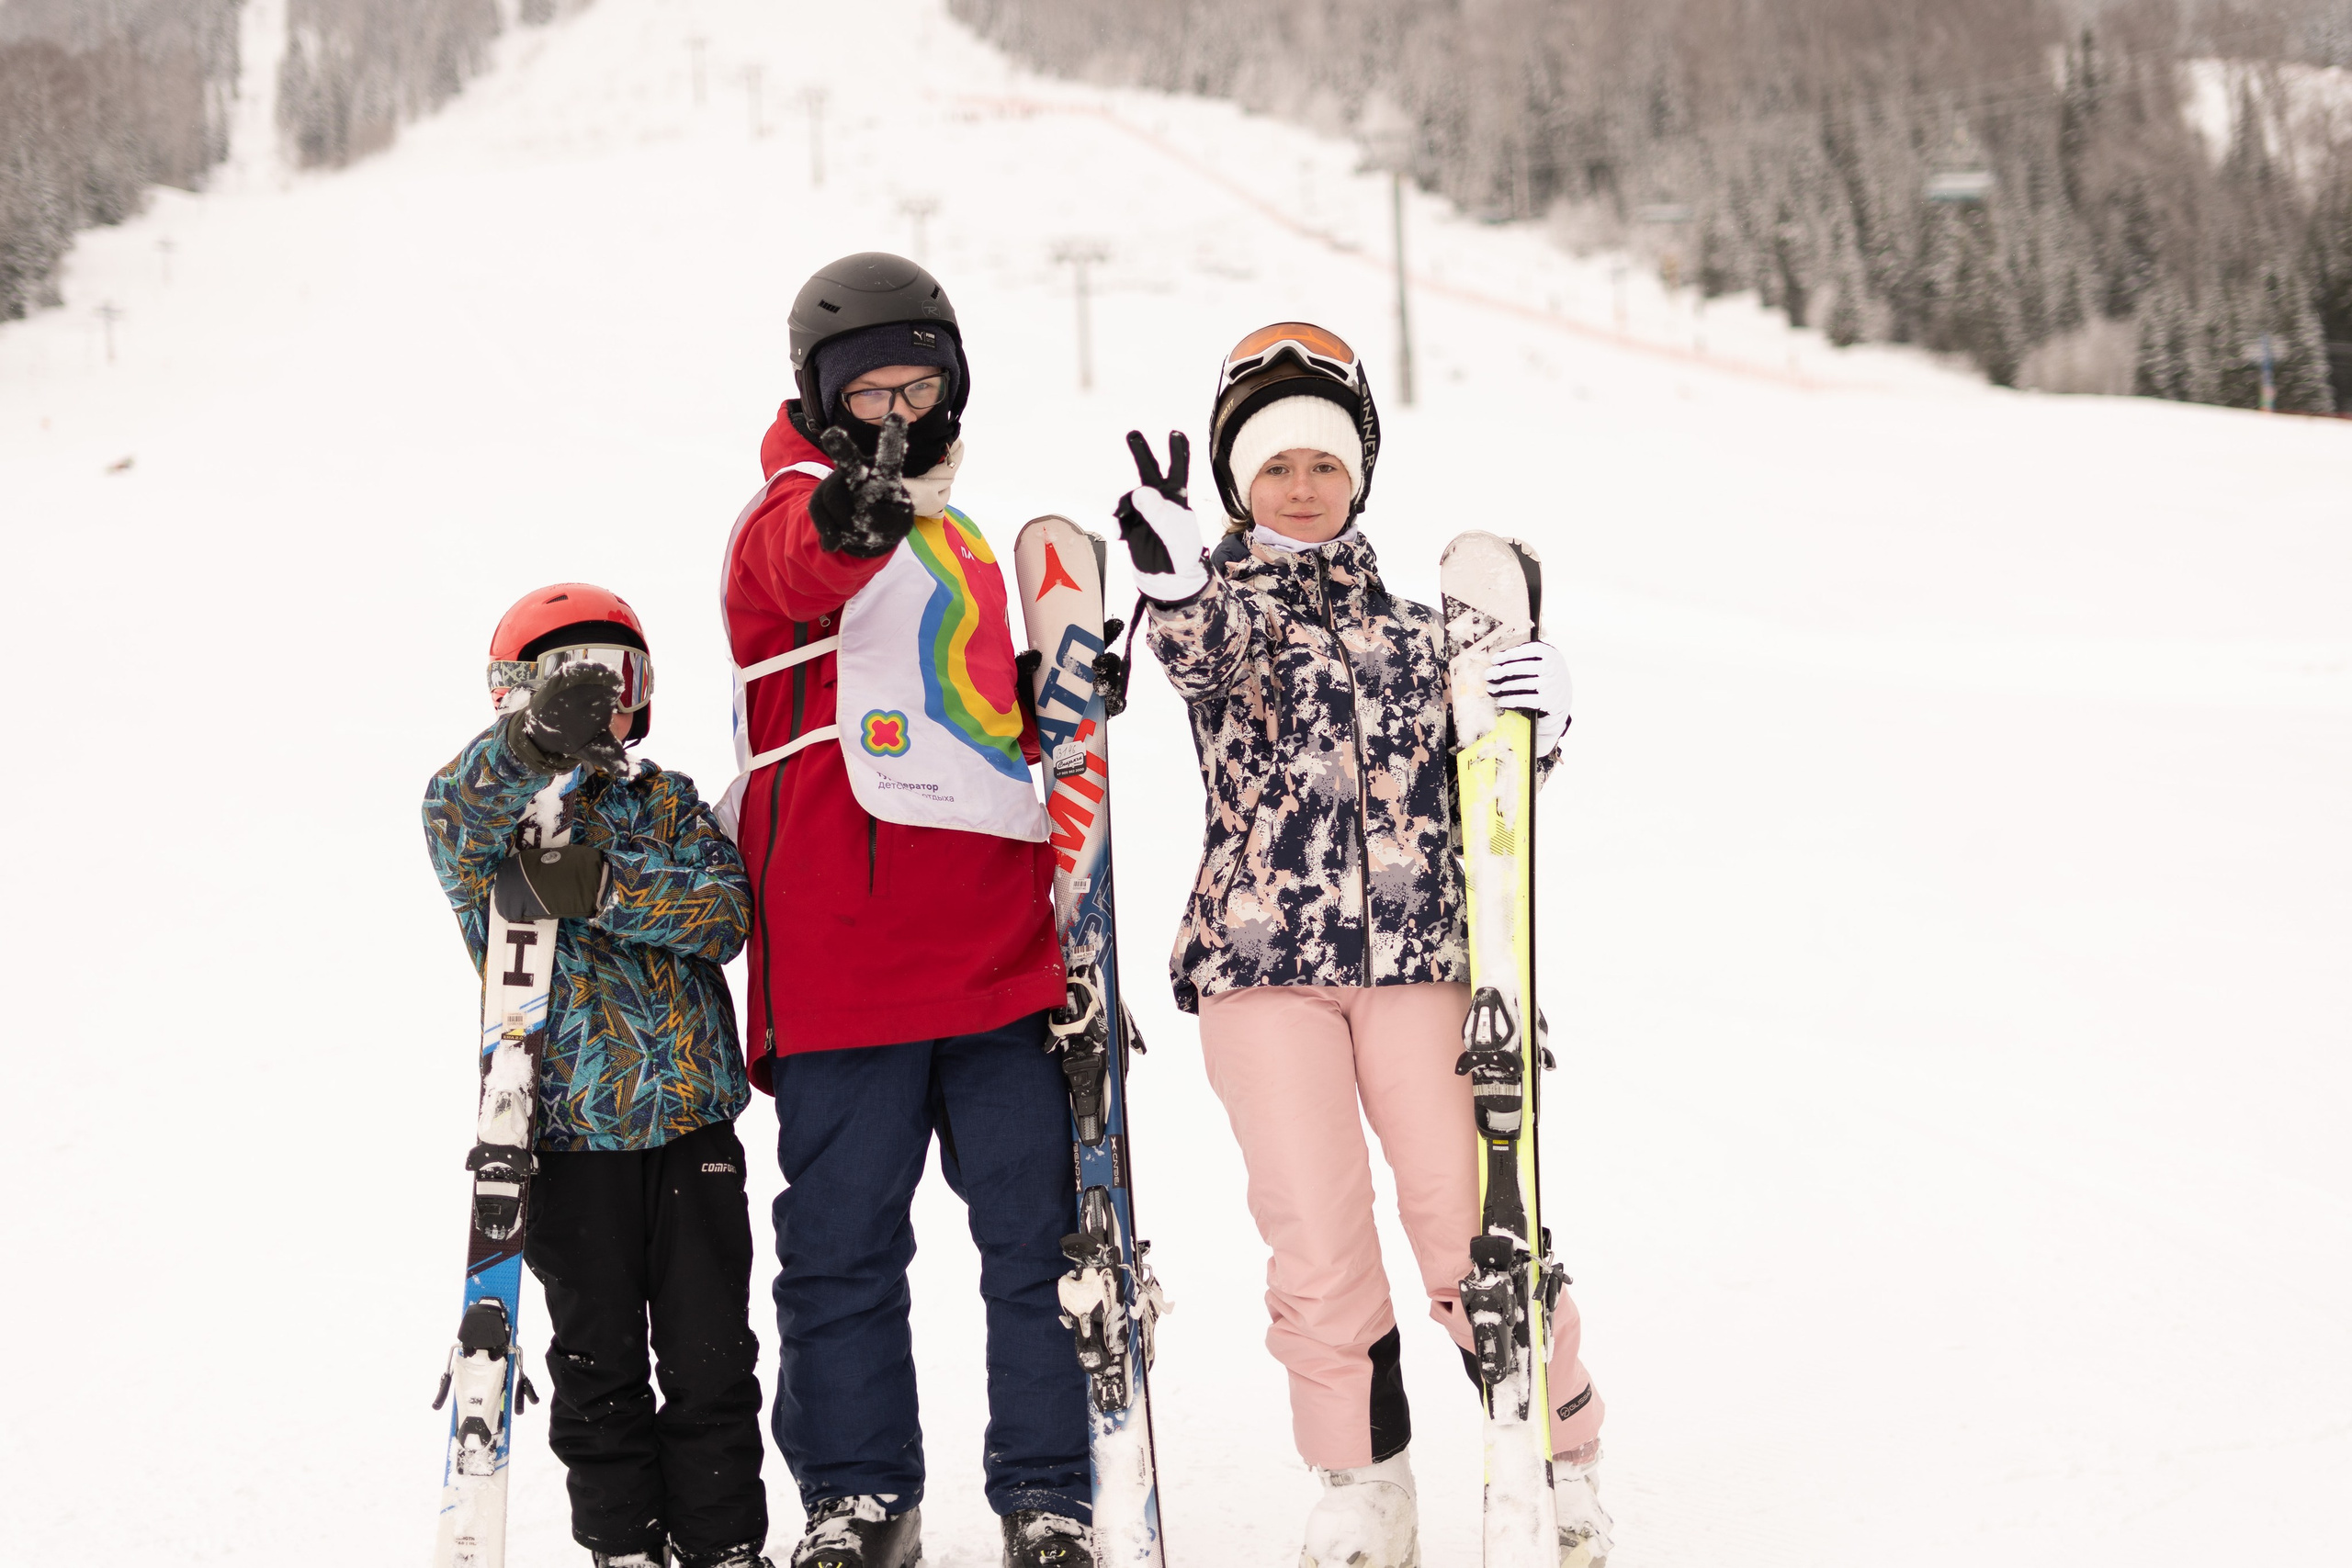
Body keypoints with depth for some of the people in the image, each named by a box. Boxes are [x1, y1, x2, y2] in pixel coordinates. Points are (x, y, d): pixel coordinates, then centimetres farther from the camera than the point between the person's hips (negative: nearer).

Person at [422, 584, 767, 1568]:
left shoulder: (668, 804, 9)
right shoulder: (495, 810, 3)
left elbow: (724, 911, -7)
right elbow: (453, 816, -23)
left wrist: (602, 887, -23)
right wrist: (540, 738, -42)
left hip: (691, 1115, 2)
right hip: (567, 1125, -2)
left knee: (711, 1350, 5)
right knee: (598, 1357, 7)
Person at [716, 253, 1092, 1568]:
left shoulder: (963, 542, 22)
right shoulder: (796, 504, 1)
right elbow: (798, 565, -26)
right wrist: (857, 512, -48)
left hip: (1001, 949, 5)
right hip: (845, 954, -5)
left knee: (1038, 1227, 3)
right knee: (845, 1237, 3)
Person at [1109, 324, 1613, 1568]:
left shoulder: (1411, 626, 16)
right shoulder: (1222, 608, 7)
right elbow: (1206, 655, -18)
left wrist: (1531, 725, -5)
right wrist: (1174, 580, -41)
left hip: (1416, 951, 1)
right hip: (1263, 961, -1)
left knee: (1469, 1217, -3)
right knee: (1316, 1234, -5)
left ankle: (1558, 1461, 16)